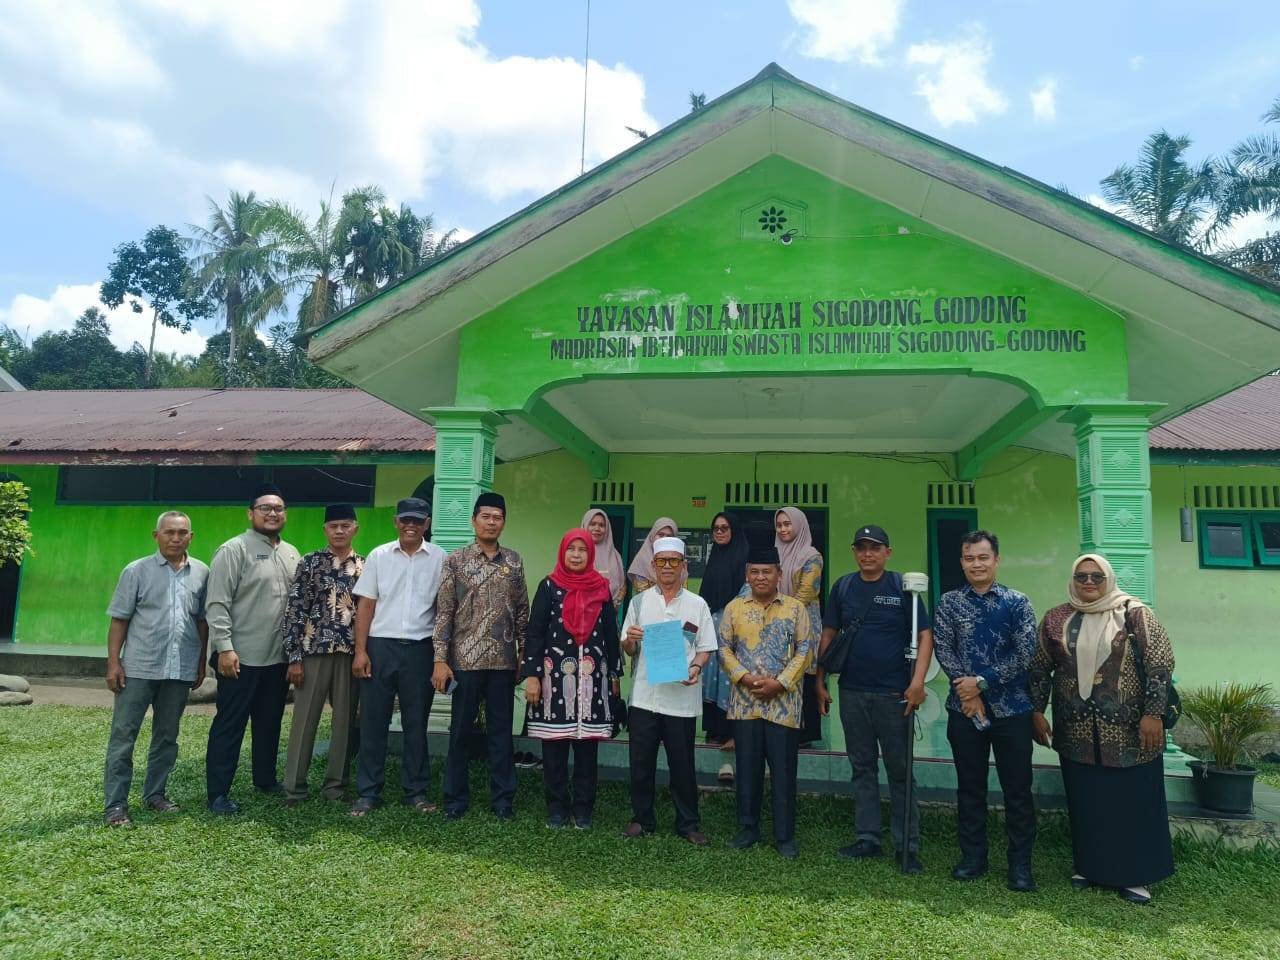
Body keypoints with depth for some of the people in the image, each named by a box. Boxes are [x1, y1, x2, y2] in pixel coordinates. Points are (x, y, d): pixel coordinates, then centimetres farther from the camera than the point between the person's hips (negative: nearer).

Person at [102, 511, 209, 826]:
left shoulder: (201, 573, 5)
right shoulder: (136, 571, -1)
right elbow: (119, 620, -1)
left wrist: (202, 661, 9)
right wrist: (113, 662, -7)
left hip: (180, 669, 3)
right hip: (139, 667, -2)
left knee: (167, 736, 12)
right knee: (123, 734, 1)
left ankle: (155, 794, 25)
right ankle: (115, 803, 8)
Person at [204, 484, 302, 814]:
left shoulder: (292, 554, 12)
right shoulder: (234, 549, -8)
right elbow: (217, 603, -13)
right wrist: (224, 648, -19)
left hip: (278, 657, 6)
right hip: (240, 656, -6)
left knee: (270, 723, 17)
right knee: (230, 725, 2)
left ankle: (265, 779, 31)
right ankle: (218, 793, 11)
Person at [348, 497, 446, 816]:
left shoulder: (438, 558, 3)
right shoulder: (379, 556, 5)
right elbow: (366, 605, 4)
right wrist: (360, 651, -2)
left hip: (420, 648, 0)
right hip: (380, 646, 1)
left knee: (416, 722, 9)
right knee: (373, 721, 5)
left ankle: (416, 791, 19)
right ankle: (368, 792, 15)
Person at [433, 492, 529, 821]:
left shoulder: (514, 561, 6)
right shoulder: (456, 560, -1)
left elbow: (523, 611, 10)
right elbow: (444, 612, -3)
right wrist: (440, 659, -8)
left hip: (503, 661, 2)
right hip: (465, 659, -2)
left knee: (501, 730, 9)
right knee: (460, 730, 7)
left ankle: (503, 798, 20)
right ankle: (456, 798, 20)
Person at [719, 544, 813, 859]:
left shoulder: (796, 608, 1)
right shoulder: (734, 608, 6)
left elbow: (805, 650, -3)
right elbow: (724, 648, 4)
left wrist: (780, 682, -13)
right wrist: (743, 677, -12)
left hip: (783, 704, -2)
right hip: (744, 703, 2)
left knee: (784, 772, 4)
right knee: (747, 770, 11)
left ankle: (785, 835, 17)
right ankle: (748, 829, 25)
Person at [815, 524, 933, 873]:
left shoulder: (902, 587, -4)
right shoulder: (843, 586, 4)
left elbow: (925, 636, -7)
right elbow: (828, 636, 8)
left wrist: (917, 682, -17)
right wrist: (820, 683, 5)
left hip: (894, 695, -3)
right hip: (852, 693, 3)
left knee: (900, 771, 5)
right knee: (862, 768, 12)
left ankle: (907, 846, 14)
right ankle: (867, 838, 23)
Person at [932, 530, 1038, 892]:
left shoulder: (1017, 602, -1)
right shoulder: (948, 602, 3)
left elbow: (1024, 654, -9)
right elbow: (943, 650, -3)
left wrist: (982, 682, -14)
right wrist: (968, 691, -13)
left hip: (1011, 709, -1)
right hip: (965, 709, 1)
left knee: (1017, 789, 6)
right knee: (970, 787, 11)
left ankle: (1020, 863, 19)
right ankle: (973, 856, 24)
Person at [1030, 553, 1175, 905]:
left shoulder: (1134, 614, -5)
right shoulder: (1056, 619, 4)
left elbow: (1161, 664, -8)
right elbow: (1040, 668, 10)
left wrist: (1153, 713, -13)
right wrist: (1037, 711, 7)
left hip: (1128, 729, -3)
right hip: (1077, 730, 3)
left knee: (1133, 801, 5)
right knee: (1086, 802, 11)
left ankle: (1134, 875, 19)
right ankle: (1091, 867, 26)